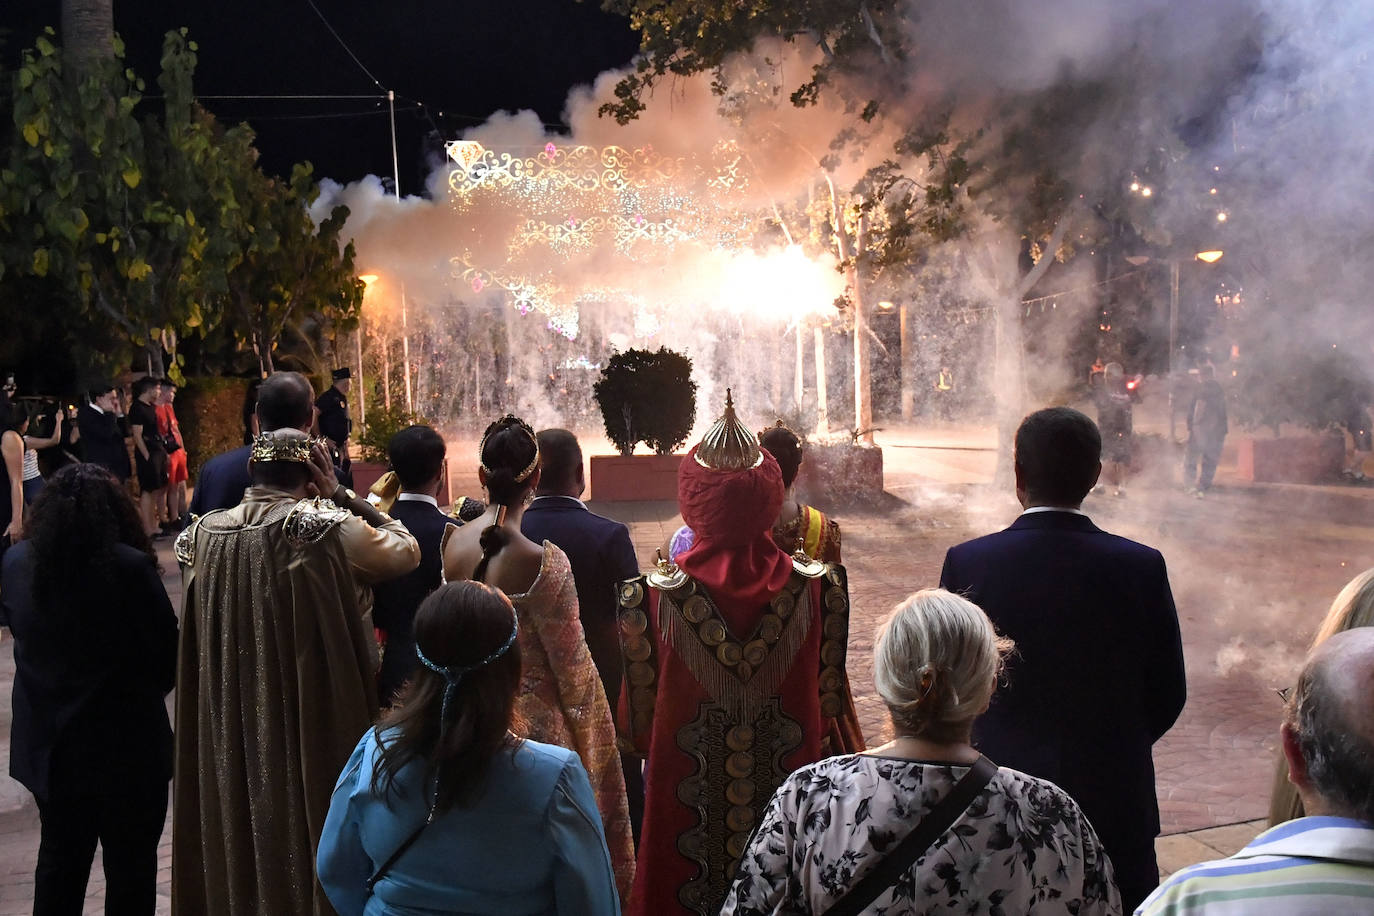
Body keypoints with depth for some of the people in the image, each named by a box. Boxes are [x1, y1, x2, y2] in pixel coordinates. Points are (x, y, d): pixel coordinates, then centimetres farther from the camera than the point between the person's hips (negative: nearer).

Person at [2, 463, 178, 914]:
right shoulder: (131, 566, -21)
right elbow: (167, 654, -12)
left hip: (47, 742, 5)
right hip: (124, 742, -5)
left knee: (59, 859, 21)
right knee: (130, 866, 10)